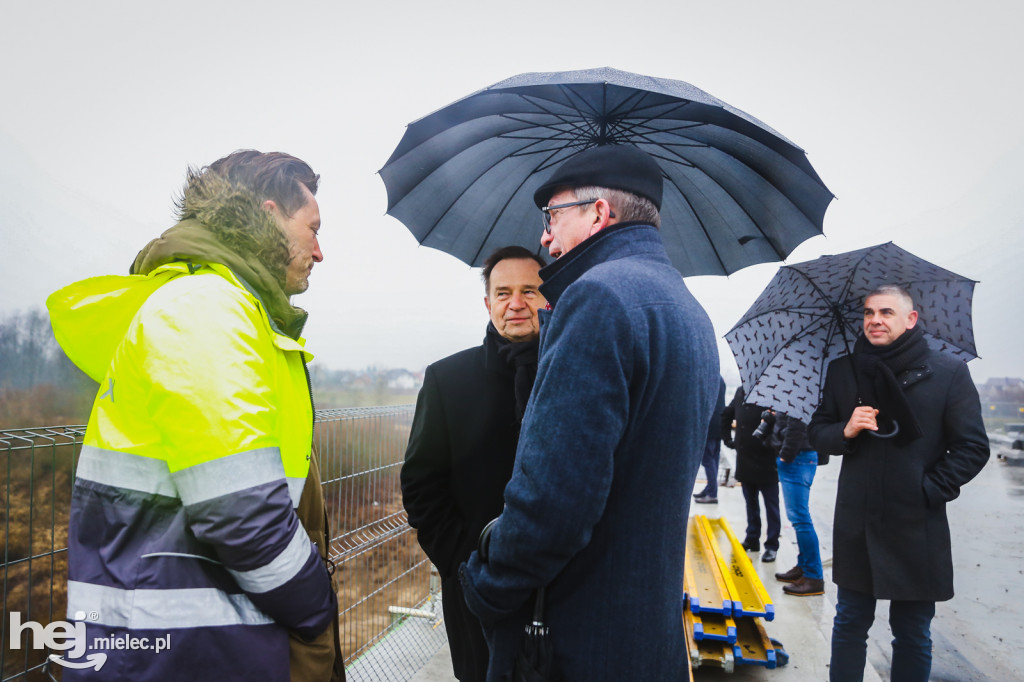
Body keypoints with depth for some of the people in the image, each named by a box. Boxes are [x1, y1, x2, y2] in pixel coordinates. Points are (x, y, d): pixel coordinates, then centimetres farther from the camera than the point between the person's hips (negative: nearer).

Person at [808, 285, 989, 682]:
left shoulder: (949, 373, -2)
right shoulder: (842, 371, 6)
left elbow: (973, 447, -2)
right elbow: (816, 434, 9)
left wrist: (930, 491, -10)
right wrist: (845, 431, -12)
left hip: (916, 528, -2)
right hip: (855, 526, 2)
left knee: (912, 635, 11)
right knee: (850, 626, 13)